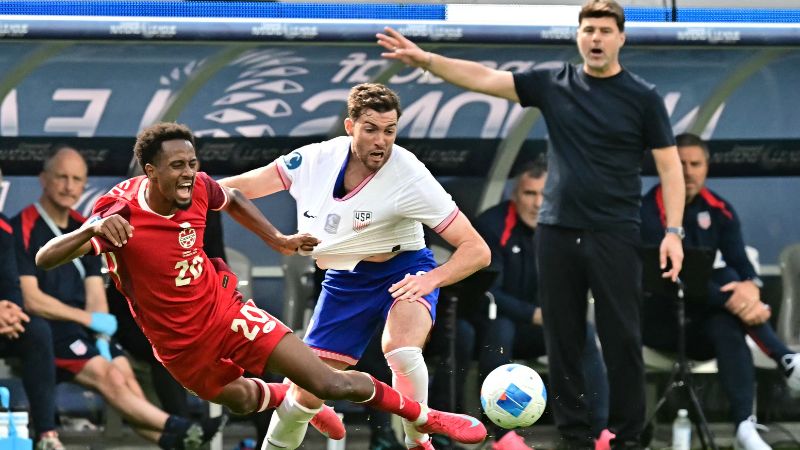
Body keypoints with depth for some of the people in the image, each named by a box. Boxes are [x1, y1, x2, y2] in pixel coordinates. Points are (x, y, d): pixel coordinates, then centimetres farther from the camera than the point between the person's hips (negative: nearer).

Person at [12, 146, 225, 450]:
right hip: (43, 332, -7)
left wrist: (101, 339, -9)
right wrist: (91, 319, -10)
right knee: (108, 375, -25)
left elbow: (95, 293, 9)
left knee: (123, 372, -17)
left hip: (82, 329, 7)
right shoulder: (23, 230, -8)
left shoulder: (83, 230, 14)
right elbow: (31, 300, -14)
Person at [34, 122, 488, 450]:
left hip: (225, 312, 2)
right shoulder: (122, 215, -29)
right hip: (181, 344, -2)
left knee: (331, 382, -7)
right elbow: (44, 259, -36)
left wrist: (279, 240, 7)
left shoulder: (199, 189, -15)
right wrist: (93, 228, -54)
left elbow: (234, 200, 12)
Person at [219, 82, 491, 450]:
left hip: (403, 272, -4)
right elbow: (241, 187, 1)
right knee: (307, 393, 3)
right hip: (345, 281, 4)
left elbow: (477, 251, -26)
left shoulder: (409, 177, -25)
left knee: (401, 351, -35)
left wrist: (432, 279, -43)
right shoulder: (315, 159, -13)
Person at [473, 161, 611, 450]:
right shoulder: (491, 226, -16)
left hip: (535, 331, 5)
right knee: (500, 327, -38)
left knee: (584, 331, -22)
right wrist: (533, 314, -33)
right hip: (491, 326, -5)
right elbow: (487, 292, -22)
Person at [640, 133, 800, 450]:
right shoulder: (650, 211, -16)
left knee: (726, 327, -33)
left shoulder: (718, 209, 4)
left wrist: (751, 286, -35)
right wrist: (730, 300, -39)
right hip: (660, 319, -5)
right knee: (725, 278, -31)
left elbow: (740, 262, -8)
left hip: (702, 320, 5)